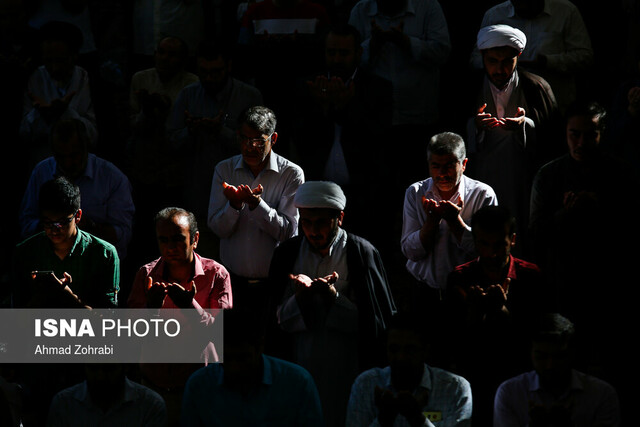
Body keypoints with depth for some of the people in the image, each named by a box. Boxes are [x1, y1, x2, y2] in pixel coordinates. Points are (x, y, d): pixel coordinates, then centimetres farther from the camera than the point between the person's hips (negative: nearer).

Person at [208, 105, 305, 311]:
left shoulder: (292, 173, -3)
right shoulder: (224, 170, 5)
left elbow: (288, 231, -10)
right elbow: (218, 228, -1)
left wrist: (257, 204, -24)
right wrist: (234, 204, -20)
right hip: (233, 280, 2)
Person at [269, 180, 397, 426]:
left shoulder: (361, 253, -4)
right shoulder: (288, 253, 5)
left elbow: (372, 323, -7)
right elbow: (282, 321, 3)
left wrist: (332, 296, -20)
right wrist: (301, 296, -17)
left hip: (347, 372, -2)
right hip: (300, 369, 2)